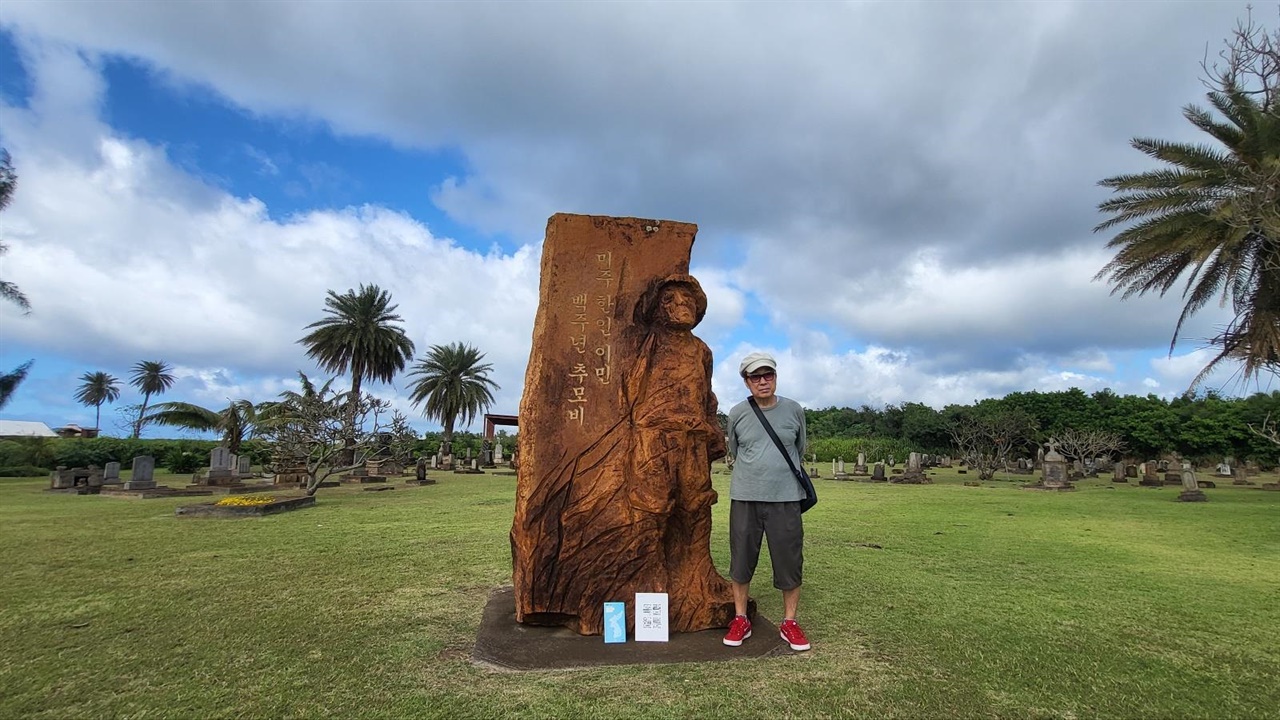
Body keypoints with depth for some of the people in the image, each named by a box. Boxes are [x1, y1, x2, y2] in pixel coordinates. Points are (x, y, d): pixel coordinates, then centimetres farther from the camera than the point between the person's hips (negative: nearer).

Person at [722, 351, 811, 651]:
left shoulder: (794, 410, 1)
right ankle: (740, 620, 25)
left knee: (790, 561, 5)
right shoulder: (738, 413, -1)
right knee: (741, 559, 8)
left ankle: (789, 622, 24)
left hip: (785, 498, 0)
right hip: (744, 498, 0)